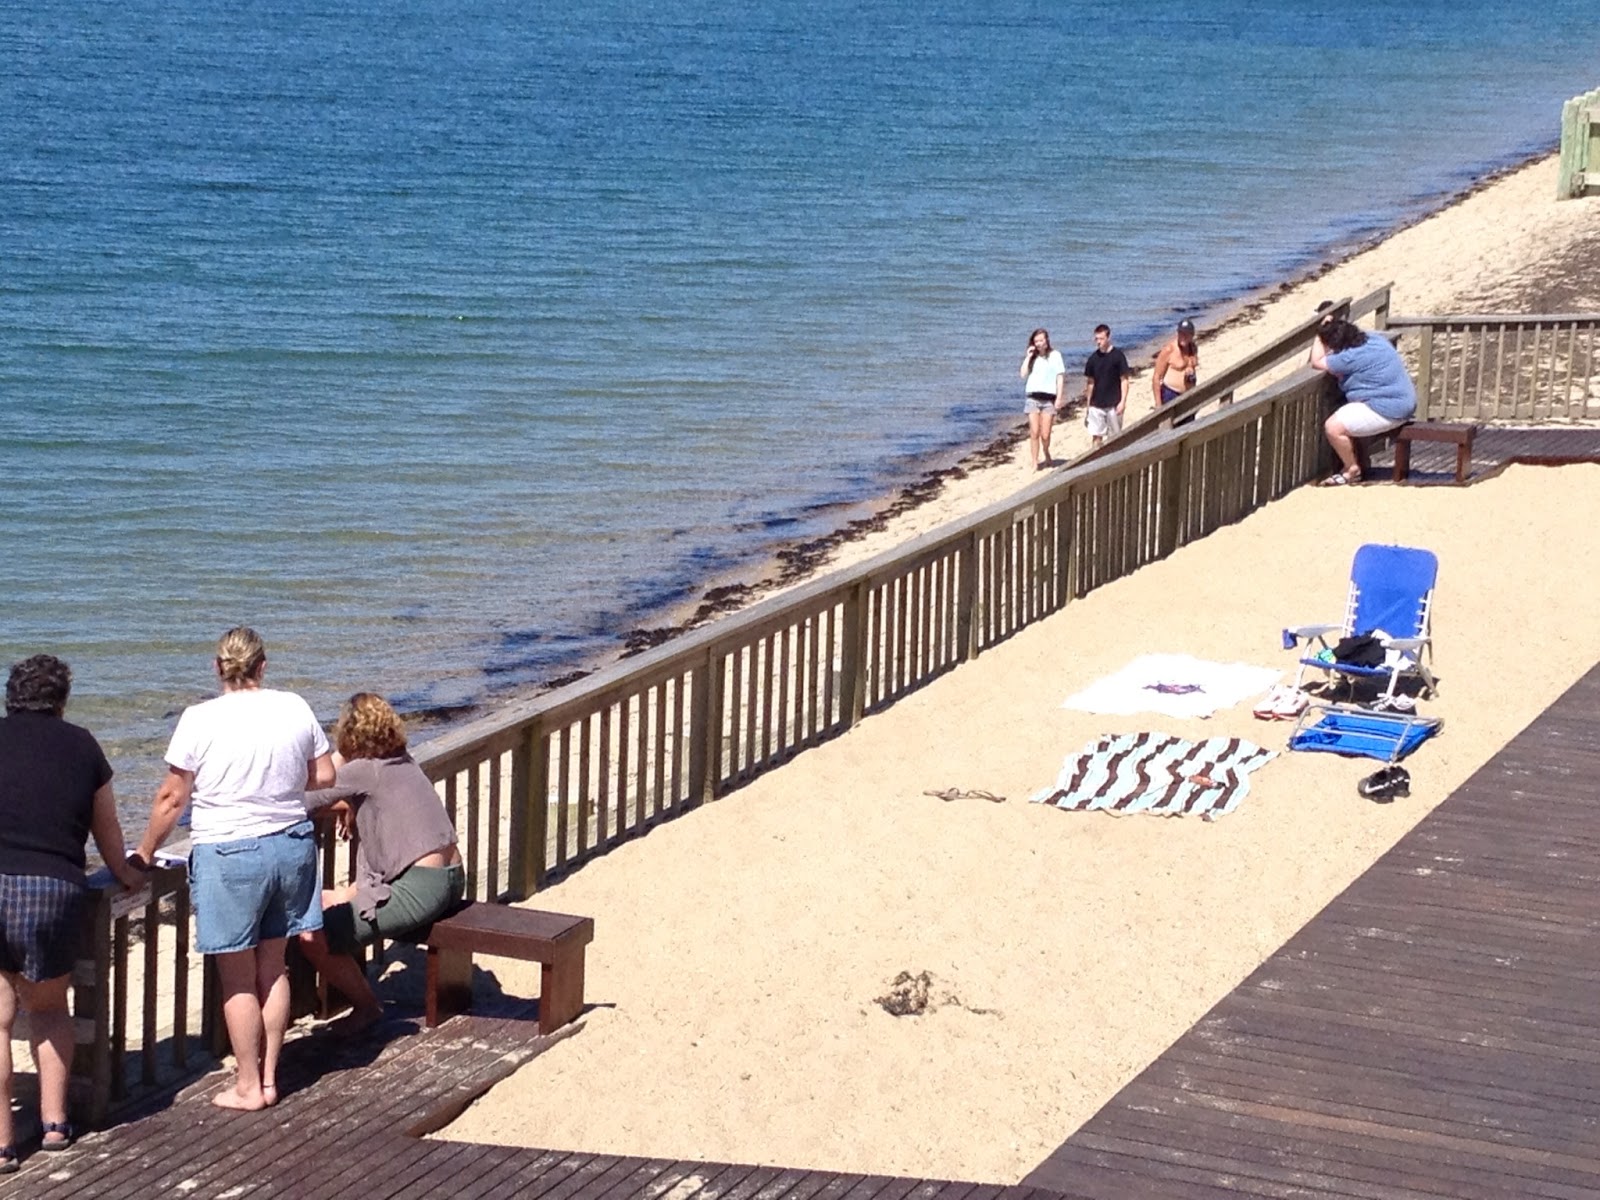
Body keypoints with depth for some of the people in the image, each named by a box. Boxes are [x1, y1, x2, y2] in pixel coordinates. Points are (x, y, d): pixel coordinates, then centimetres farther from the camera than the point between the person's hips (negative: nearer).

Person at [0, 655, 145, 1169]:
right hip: (56, 890, 2)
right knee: (48, 1007, 22)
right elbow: (107, 831, 23)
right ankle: (54, 1123, 19)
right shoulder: (82, 746, 11)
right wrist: (125, 873, 42)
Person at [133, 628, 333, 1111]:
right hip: (291, 846, 4)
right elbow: (324, 776, 7)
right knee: (273, 970, 16)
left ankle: (248, 1086, 13)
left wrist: (145, 852, 5)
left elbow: (172, 798, -8)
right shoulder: (295, 708, -1)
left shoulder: (201, 719, -12)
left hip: (228, 855, -4)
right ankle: (268, 1077, 22)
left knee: (238, 979, 6)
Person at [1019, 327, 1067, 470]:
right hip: (1032, 398, 2)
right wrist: (1028, 357, -3)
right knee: (1034, 433, -7)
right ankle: (1035, 464, -3)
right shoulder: (1032, 357, 12)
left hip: (1049, 398, -2)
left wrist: (1059, 398, -4)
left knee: (1045, 435, -2)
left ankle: (1046, 455, 27)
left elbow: (1060, 378, 2)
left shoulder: (1055, 355, 5)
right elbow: (1023, 374, 0)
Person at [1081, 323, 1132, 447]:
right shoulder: (1093, 358, 5)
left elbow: (1124, 380, -6)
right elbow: (1090, 382, 11)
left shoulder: (1118, 356, -7)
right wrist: (1088, 404, 10)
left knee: (1114, 437, 6)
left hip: (1113, 404, -3)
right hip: (1096, 404, 3)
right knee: (1095, 436, -1)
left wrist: (1123, 401, -13)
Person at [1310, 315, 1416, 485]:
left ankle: (1352, 470, 4)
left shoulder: (1354, 356, -24)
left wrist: (1321, 333, -4)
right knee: (1341, 418, 24)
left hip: (1387, 411, -11)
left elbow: (1317, 362, -15)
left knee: (1333, 427, -14)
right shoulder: (1369, 339, 4)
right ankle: (1352, 463, 27)